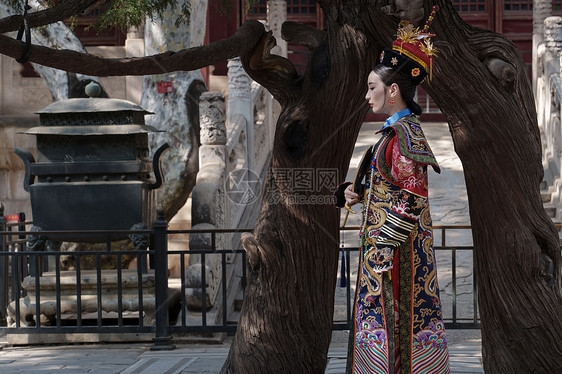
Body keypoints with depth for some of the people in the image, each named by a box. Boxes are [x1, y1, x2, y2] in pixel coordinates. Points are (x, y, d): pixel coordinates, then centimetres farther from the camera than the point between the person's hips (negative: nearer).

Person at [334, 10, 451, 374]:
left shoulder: (405, 133, -16)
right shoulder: (397, 129, 13)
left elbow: (411, 198, -20)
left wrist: (384, 248, -20)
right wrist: (355, 190, 5)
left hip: (396, 246, -10)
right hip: (384, 239, 10)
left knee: (393, 321, -4)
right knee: (382, 316, 13)